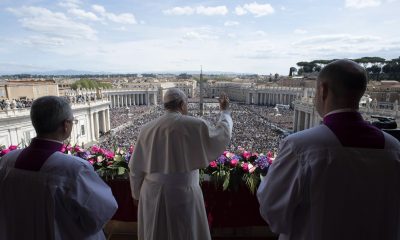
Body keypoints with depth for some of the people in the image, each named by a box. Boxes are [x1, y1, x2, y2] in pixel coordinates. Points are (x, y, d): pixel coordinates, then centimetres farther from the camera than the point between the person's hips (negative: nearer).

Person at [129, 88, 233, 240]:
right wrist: (225, 111, 19)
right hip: (183, 194, -4)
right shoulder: (194, 126, -12)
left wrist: (139, 195, 17)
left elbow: (136, 168, 3)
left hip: (153, 195, 4)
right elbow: (222, 134, 3)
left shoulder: (147, 129, -1)